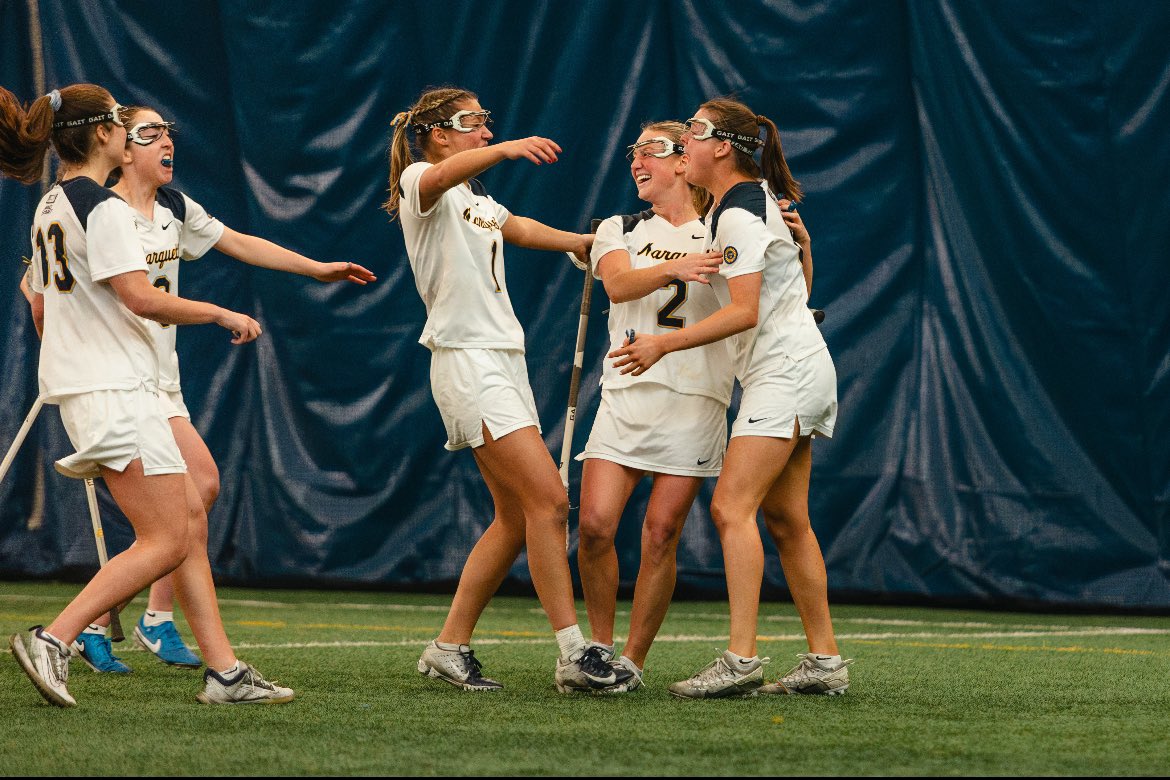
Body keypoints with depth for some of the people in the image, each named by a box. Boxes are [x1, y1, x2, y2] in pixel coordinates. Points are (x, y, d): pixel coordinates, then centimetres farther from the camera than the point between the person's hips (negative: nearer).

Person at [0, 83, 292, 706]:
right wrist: (225, 315, -12)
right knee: (166, 543, -10)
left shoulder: (50, 209, 15)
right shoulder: (103, 208, -14)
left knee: (190, 521, 10)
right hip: (115, 392, -10)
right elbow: (142, 298, -23)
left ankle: (224, 671, 7)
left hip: (78, 387, 10)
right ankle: (53, 641, -17)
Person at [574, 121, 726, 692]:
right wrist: (674, 268, -26)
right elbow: (618, 283, -8)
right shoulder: (618, 231, 14)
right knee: (596, 525, -11)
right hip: (627, 394, 1)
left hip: (696, 402, -1)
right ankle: (600, 645, 8)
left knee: (661, 535, -7)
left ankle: (633, 660, 4)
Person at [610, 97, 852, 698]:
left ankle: (741, 659, -26)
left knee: (731, 507, -18)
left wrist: (665, 343, -24)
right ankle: (824, 660, 12)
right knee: (785, 519, 11)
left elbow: (745, 311, -24)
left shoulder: (739, 214, -16)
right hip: (789, 372, 11)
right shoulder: (751, 196, 13)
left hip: (785, 371, -11)